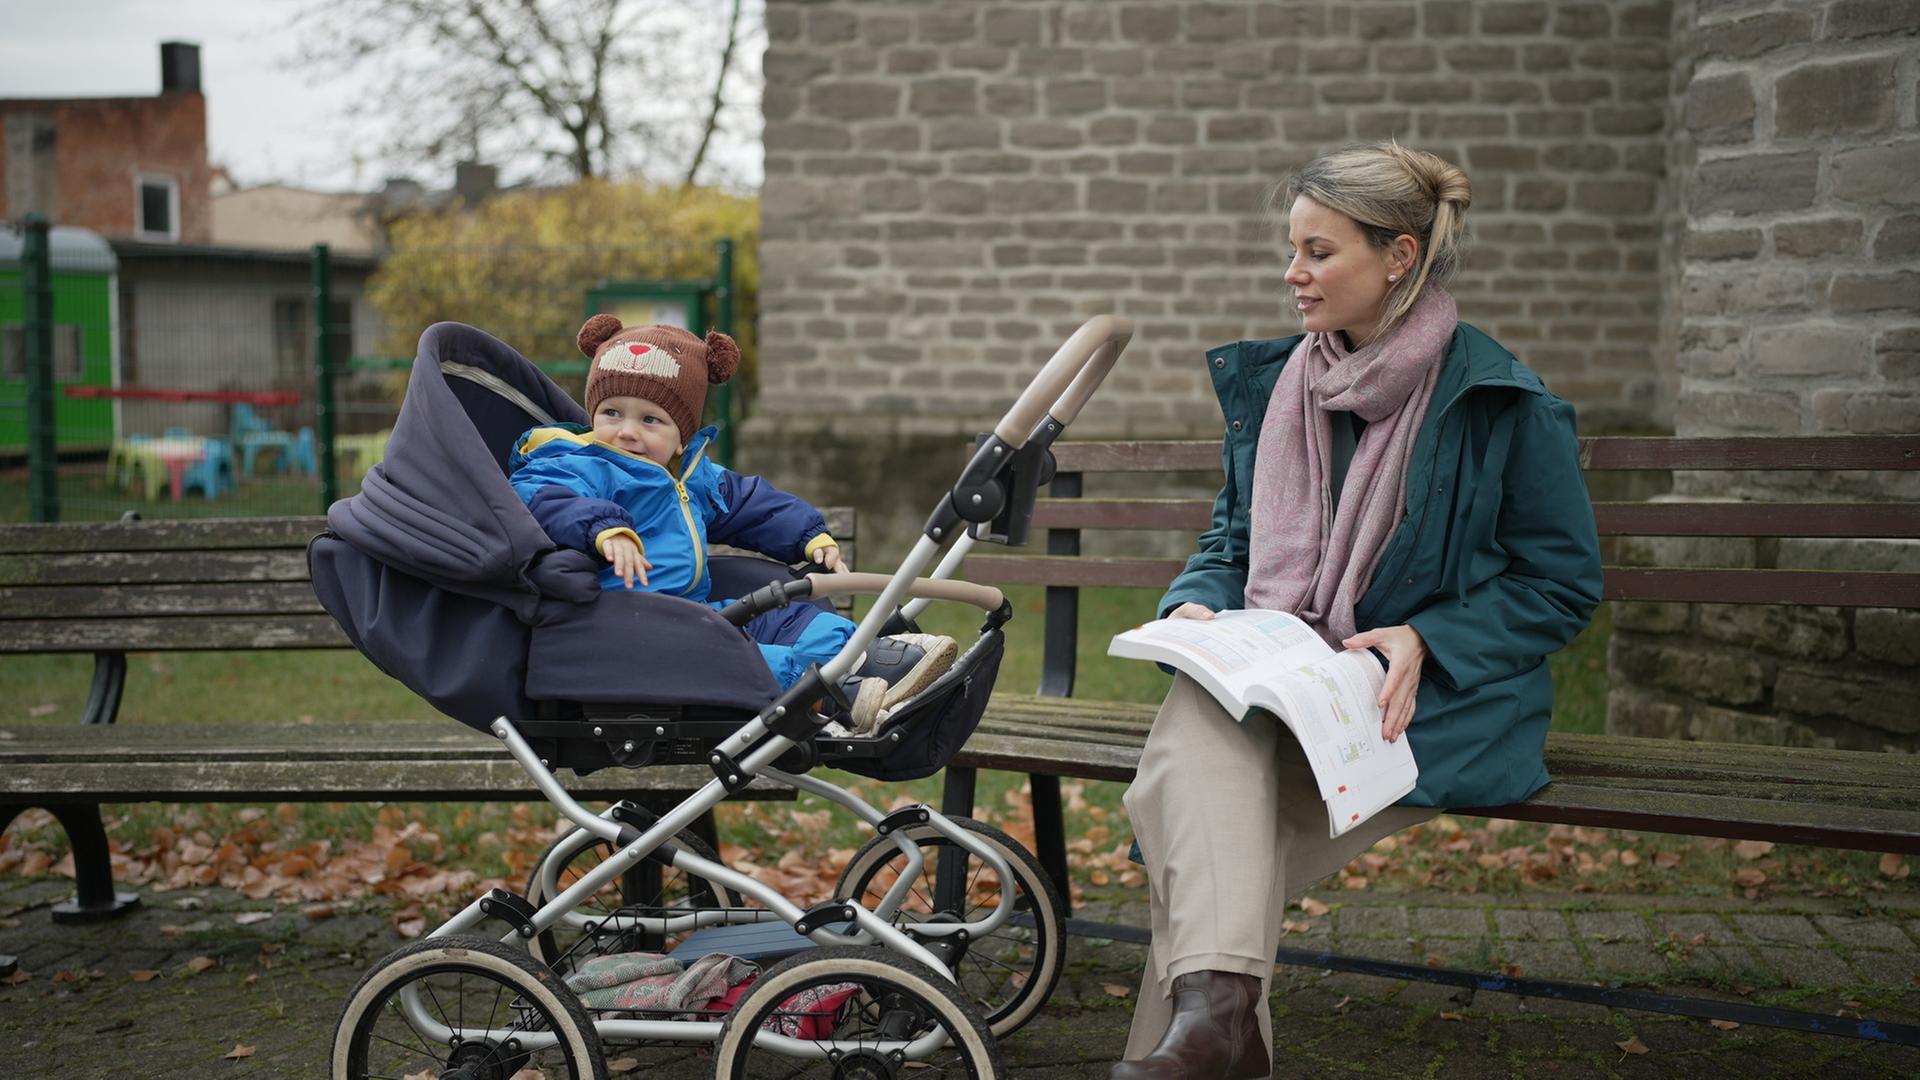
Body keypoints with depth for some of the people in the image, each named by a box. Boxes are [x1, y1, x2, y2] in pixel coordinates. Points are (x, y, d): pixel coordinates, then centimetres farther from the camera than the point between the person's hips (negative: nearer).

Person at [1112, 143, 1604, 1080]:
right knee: (1199, 713, -34)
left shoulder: (1504, 404, -4)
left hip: (1431, 705, -4)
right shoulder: (1268, 385, 12)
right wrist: (1196, 605, -3)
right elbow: (1231, 538, 21)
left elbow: (1564, 583, 0)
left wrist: (1426, 639, -16)